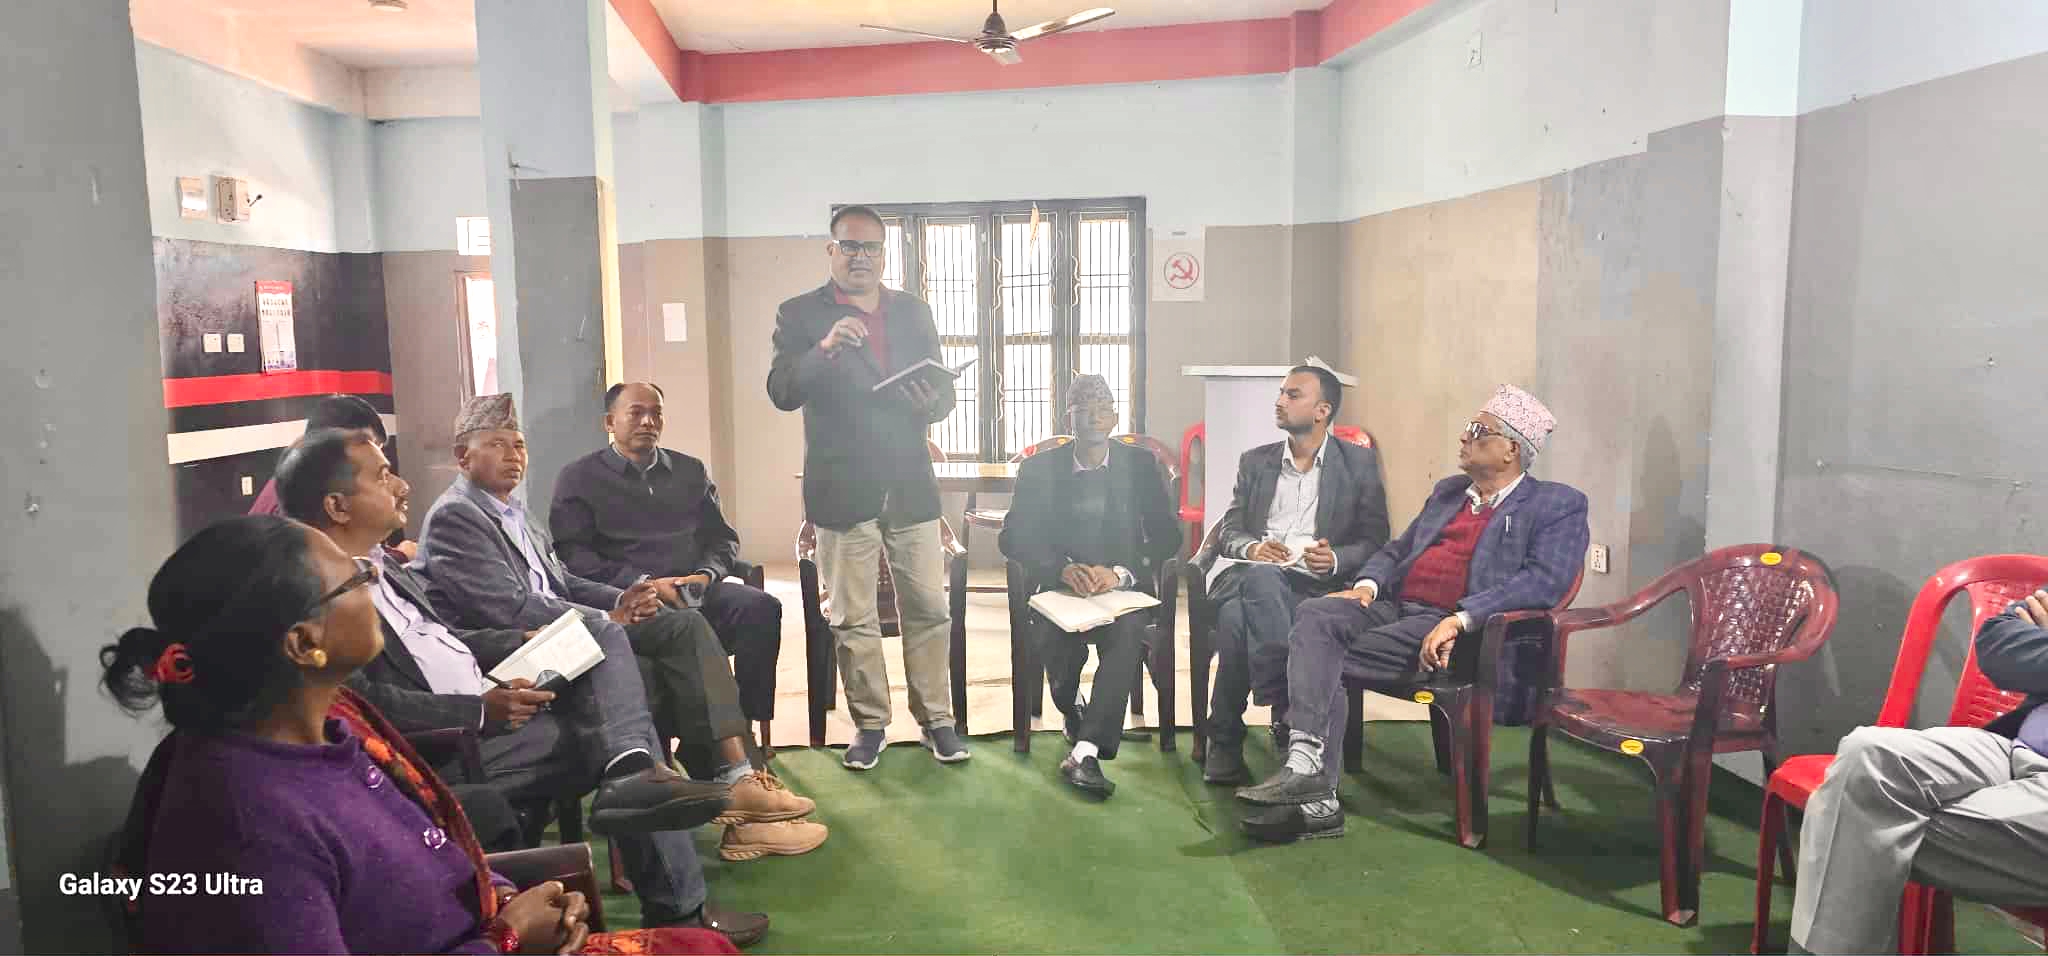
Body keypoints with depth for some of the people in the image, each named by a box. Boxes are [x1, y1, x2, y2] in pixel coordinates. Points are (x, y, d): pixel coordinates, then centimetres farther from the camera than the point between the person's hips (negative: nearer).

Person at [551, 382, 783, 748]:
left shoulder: (690, 471, 24)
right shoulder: (579, 478, 11)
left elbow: (723, 538, 21)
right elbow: (572, 553, -1)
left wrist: (706, 575, -3)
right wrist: (644, 584, -14)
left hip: (696, 590, 5)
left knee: (761, 607, -26)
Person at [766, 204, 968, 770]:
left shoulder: (914, 312, 13)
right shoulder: (800, 315, 1)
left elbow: (941, 391, 15)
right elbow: (781, 393, -10)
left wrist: (933, 405, -9)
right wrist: (825, 347, -26)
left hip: (910, 484, 3)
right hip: (842, 489, -3)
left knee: (928, 609, 5)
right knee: (853, 619, 4)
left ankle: (937, 718, 18)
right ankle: (870, 725, 19)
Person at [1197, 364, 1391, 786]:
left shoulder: (1359, 462, 13)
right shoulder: (1255, 461, 21)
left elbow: (1375, 540, 7)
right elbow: (1227, 531, 14)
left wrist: (1337, 559, -15)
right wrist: (1251, 547, -10)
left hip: (1315, 584, -3)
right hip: (1253, 575, 3)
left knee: (1238, 618, -36)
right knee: (1260, 577, -38)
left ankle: (1225, 742, -28)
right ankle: (1287, 711, -32)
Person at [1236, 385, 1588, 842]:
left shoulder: (1559, 505, 5)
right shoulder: (1448, 491, 27)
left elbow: (1545, 580, -11)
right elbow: (1397, 550, 29)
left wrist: (1460, 619, -22)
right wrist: (1367, 585, 5)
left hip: (1457, 628, -6)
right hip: (1395, 607, 6)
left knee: (1330, 656, -27)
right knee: (1315, 615, -26)